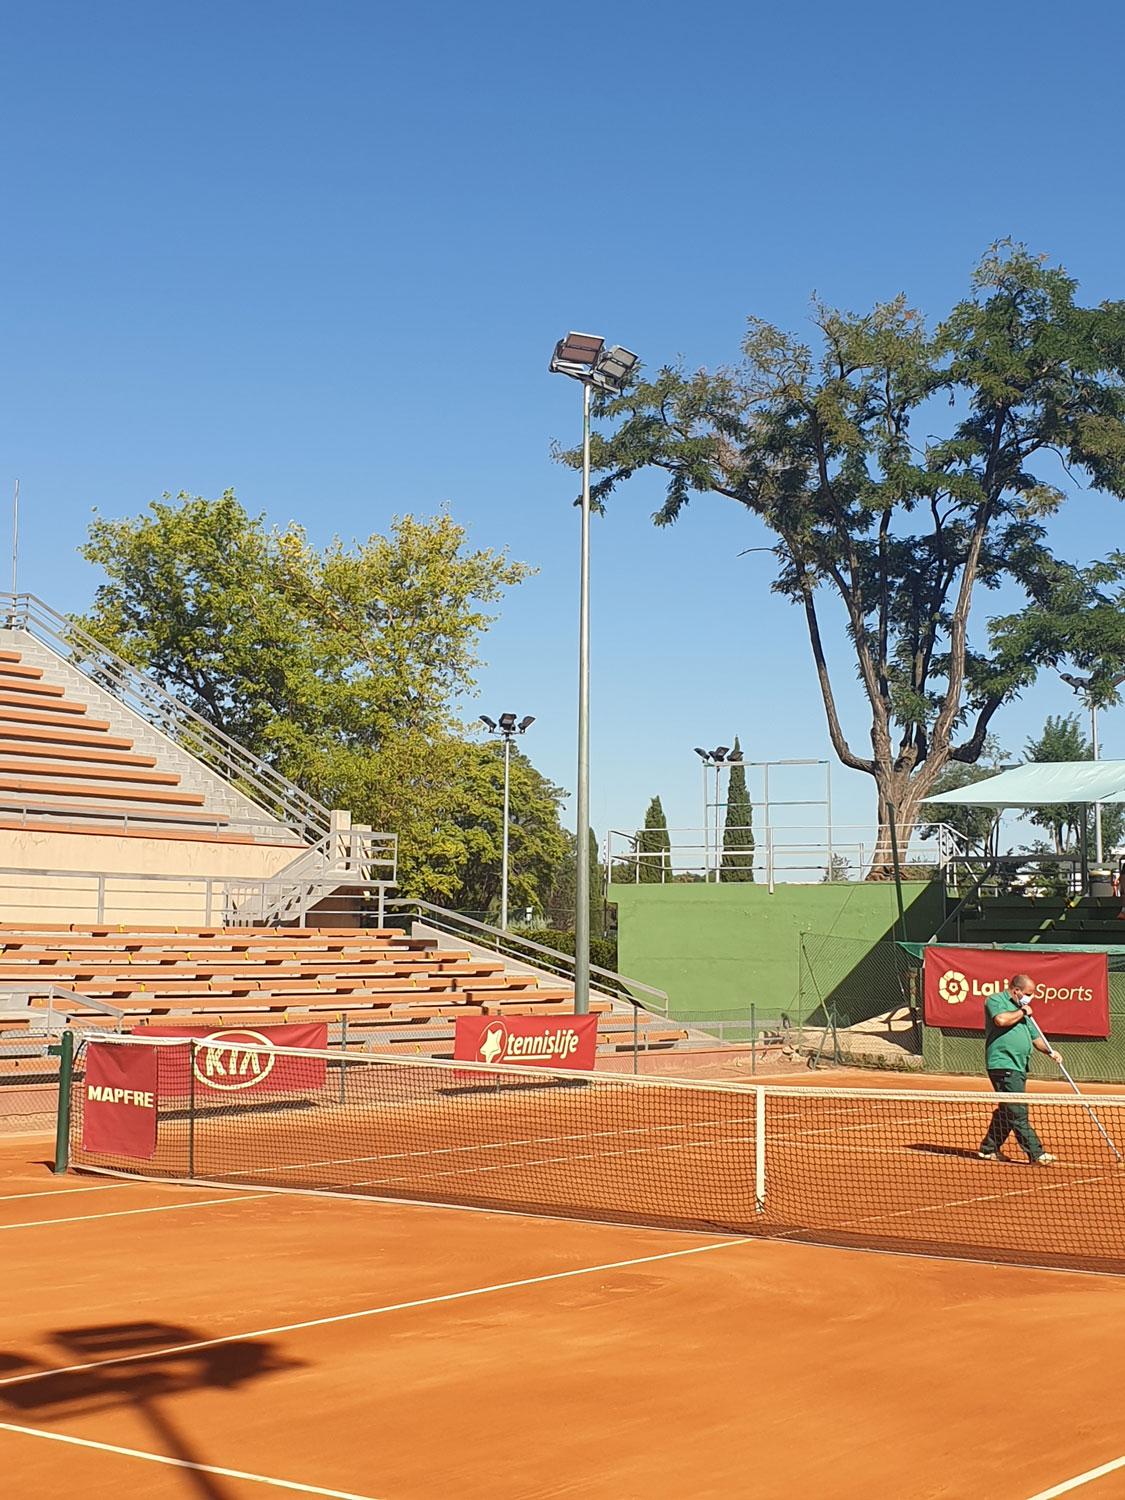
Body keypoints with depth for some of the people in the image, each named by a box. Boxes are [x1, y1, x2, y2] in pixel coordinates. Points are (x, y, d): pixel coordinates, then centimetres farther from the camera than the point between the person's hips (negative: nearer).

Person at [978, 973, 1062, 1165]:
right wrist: (1021, 1012, -6)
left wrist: (1050, 1051, 6)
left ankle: (989, 1149, 21)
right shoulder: (995, 1000, -2)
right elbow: (1001, 1020, -23)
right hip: (1003, 1065, -9)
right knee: (1018, 1113, -10)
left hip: (1018, 1068, 10)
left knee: (1007, 1111, 11)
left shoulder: (1022, 1009, 24)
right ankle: (1036, 1154, -12)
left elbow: (1035, 1037, 25)